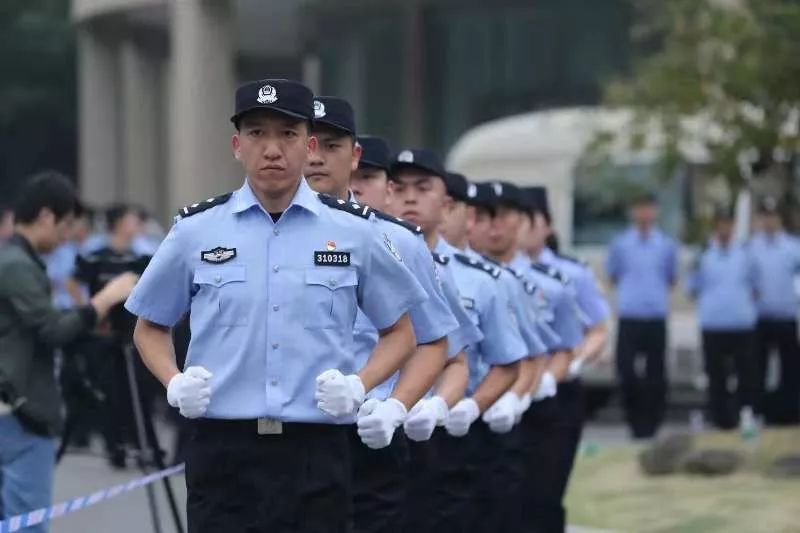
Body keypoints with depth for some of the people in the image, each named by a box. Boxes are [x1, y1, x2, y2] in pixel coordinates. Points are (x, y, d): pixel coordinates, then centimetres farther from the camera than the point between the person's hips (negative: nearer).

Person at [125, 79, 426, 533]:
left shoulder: (354, 233, 4)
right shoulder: (196, 231, 4)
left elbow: (400, 332, 13)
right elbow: (150, 327, 16)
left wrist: (359, 385, -5)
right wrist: (175, 384, -3)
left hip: (318, 449, 0)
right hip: (223, 448, 0)